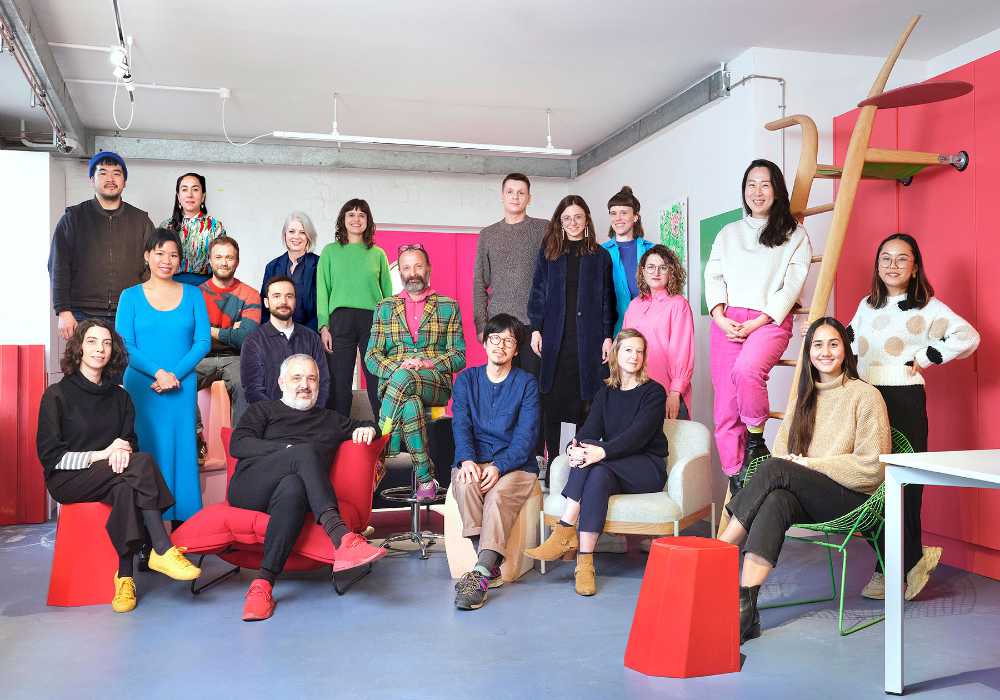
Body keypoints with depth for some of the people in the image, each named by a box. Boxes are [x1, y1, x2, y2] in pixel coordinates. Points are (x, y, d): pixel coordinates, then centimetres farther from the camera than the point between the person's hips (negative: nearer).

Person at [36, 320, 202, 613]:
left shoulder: (119, 397, 14)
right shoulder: (57, 395, 0)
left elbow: (130, 441, 12)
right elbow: (49, 456, -6)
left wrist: (122, 450, -14)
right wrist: (100, 455, -18)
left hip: (109, 475, 4)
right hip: (68, 480, -4)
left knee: (126, 487, -35)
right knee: (143, 462, -31)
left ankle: (125, 577, -31)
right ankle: (163, 551, -32)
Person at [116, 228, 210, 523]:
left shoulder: (192, 295, 8)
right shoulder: (131, 296, 6)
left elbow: (203, 341, 2)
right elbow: (124, 345, -1)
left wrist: (175, 374, -10)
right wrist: (158, 372, -14)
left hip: (183, 387, 1)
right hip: (142, 386, -1)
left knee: (182, 450, 1)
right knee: (147, 450, 0)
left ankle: (184, 520, 7)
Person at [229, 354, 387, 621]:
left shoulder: (329, 419, 33)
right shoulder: (262, 410, 24)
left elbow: (363, 426, 42)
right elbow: (237, 445, 7)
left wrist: (367, 428, 15)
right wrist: (288, 450, -7)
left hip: (290, 490, 2)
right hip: (249, 489, -1)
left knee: (293, 487, -39)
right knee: (305, 453, -32)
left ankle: (264, 583, -45)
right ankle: (342, 538, -47)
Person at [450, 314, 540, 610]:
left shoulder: (527, 383, 7)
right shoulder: (467, 379, 14)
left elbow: (527, 434, -4)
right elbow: (460, 424, 1)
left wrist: (499, 466, -20)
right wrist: (467, 460, -20)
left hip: (515, 463, -1)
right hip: (473, 460, 2)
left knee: (499, 494, -33)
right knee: (466, 485, -32)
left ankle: (480, 574, -39)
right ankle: (490, 566, -31)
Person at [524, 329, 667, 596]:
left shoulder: (654, 392, -1)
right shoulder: (606, 393, 15)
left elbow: (638, 434, -16)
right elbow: (590, 429, 0)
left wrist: (602, 452, -32)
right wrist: (575, 447, -24)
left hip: (647, 468, -4)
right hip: (612, 467, 4)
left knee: (595, 465, -31)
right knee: (598, 476, -32)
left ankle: (565, 532, -30)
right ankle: (584, 562, -35)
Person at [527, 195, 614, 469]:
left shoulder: (600, 256, 9)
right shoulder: (548, 253, 11)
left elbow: (607, 298, 8)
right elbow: (538, 292, 9)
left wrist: (607, 336, 0)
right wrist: (536, 330, 0)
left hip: (588, 339, 0)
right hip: (554, 337, 1)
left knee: (585, 400, 0)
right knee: (552, 400, 0)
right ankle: (551, 461, 8)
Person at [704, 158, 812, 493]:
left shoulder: (795, 235, 10)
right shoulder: (728, 233, 21)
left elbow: (792, 285, 0)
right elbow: (713, 277, 12)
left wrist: (757, 323, -11)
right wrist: (719, 317, -5)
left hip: (769, 321, -3)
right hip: (726, 322, 4)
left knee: (746, 369, -35)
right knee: (725, 408, -4)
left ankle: (755, 440, -13)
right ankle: (736, 480, 4)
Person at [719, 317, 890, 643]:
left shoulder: (865, 395, 2)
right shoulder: (804, 396, 20)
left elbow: (872, 466, -6)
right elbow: (781, 448, 15)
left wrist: (811, 464, -10)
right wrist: (795, 465, -9)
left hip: (851, 495, -4)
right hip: (806, 498, 4)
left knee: (774, 469, -31)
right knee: (776, 502, -33)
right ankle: (745, 609, -41)